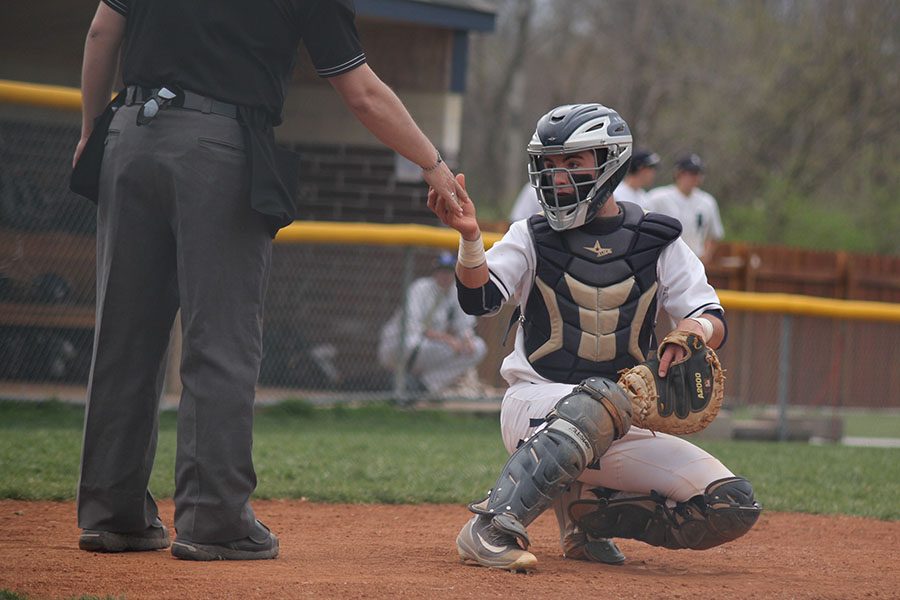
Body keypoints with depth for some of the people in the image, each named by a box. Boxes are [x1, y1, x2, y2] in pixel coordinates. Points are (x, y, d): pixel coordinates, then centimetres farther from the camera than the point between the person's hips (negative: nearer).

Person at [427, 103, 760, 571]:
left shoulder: (657, 243, 6)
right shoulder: (531, 238, 3)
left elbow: (715, 322, 0)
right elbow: (478, 300, -13)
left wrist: (692, 332, -24)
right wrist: (470, 237, -31)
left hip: (620, 431, 3)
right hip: (534, 408, -3)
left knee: (732, 506, -14)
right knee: (601, 399, -39)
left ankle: (586, 515, 4)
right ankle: (492, 528, -37)